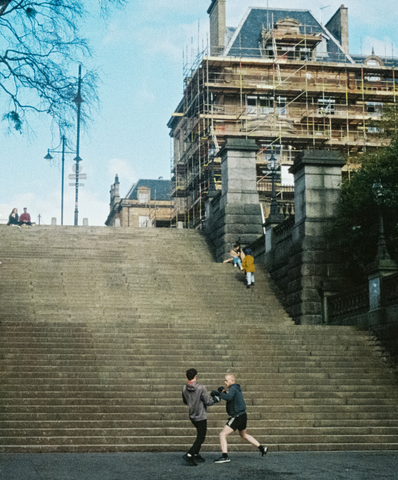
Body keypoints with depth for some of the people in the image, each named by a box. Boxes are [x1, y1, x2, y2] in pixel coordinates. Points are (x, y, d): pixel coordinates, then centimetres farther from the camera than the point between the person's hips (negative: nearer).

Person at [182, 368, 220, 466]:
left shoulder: (185, 389, -3)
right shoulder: (201, 388, -22)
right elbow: (208, 402, -17)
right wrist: (217, 399, 1)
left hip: (192, 416, 7)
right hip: (200, 416, -7)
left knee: (200, 435, 22)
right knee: (201, 438, 0)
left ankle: (196, 455, 24)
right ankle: (189, 455, -13)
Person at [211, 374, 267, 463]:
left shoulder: (233, 388, -16)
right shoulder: (237, 388, 13)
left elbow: (229, 397, -36)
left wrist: (219, 393, -29)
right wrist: (224, 392, 11)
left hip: (237, 417, -10)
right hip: (242, 416, 10)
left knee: (222, 434, -11)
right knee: (244, 435, 29)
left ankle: (225, 457, -19)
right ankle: (262, 448, 32)